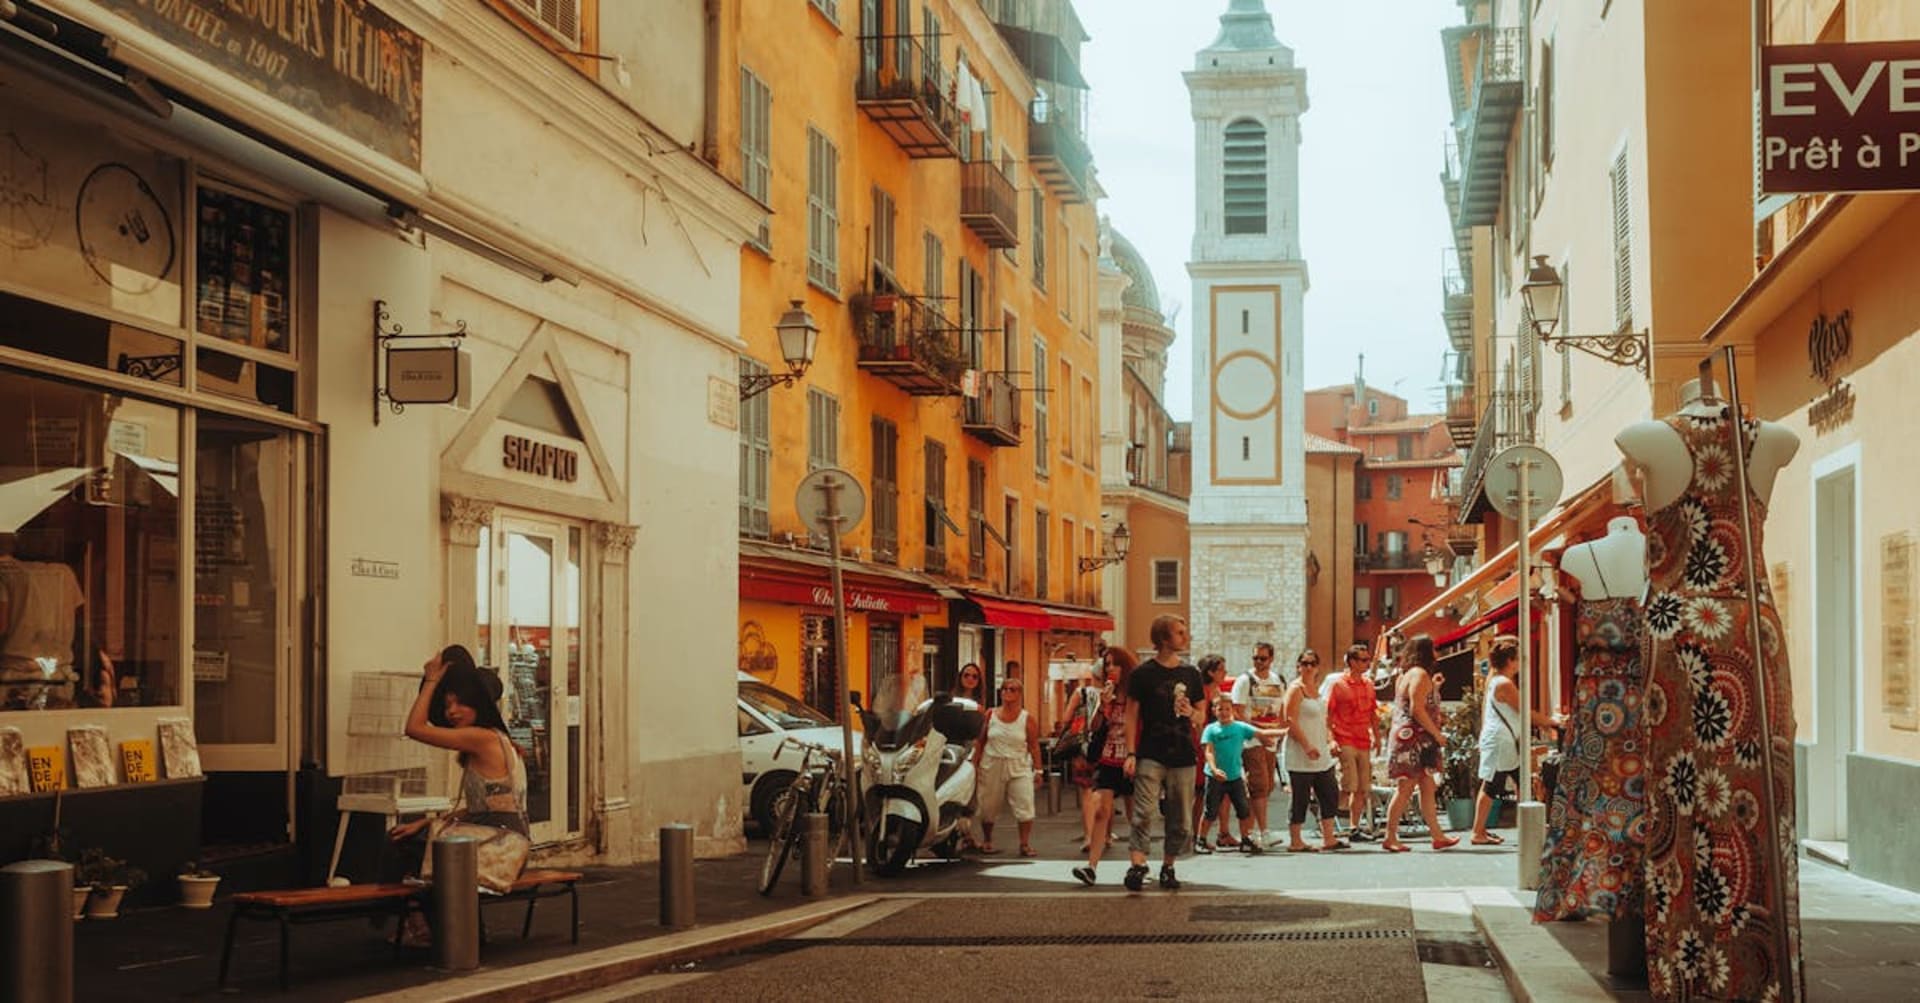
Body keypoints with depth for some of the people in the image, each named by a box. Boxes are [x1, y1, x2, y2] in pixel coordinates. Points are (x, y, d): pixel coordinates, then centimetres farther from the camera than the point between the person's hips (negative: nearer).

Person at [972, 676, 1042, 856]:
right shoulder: (990, 715, 3)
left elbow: (1034, 746, 0)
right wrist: (974, 764, 2)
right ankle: (986, 841, 27)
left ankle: (1025, 844, -2)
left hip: (1018, 767, -1)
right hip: (992, 766, 1)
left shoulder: (1027, 719, -2)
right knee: (988, 807, 9)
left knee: (1024, 806, -10)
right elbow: (980, 742, 6)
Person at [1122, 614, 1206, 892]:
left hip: (1183, 757, 4)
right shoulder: (1143, 674, 0)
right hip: (1151, 755, -4)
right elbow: (1131, 715, -1)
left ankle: (1168, 867, 20)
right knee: (1145, 813, -15)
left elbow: (1202, 716, 16)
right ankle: (1137, 866, -20)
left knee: (1180, 821, 6)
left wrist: (1192, 714, -8)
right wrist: (1131, 753, -8)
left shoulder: (1191, 674, 11)